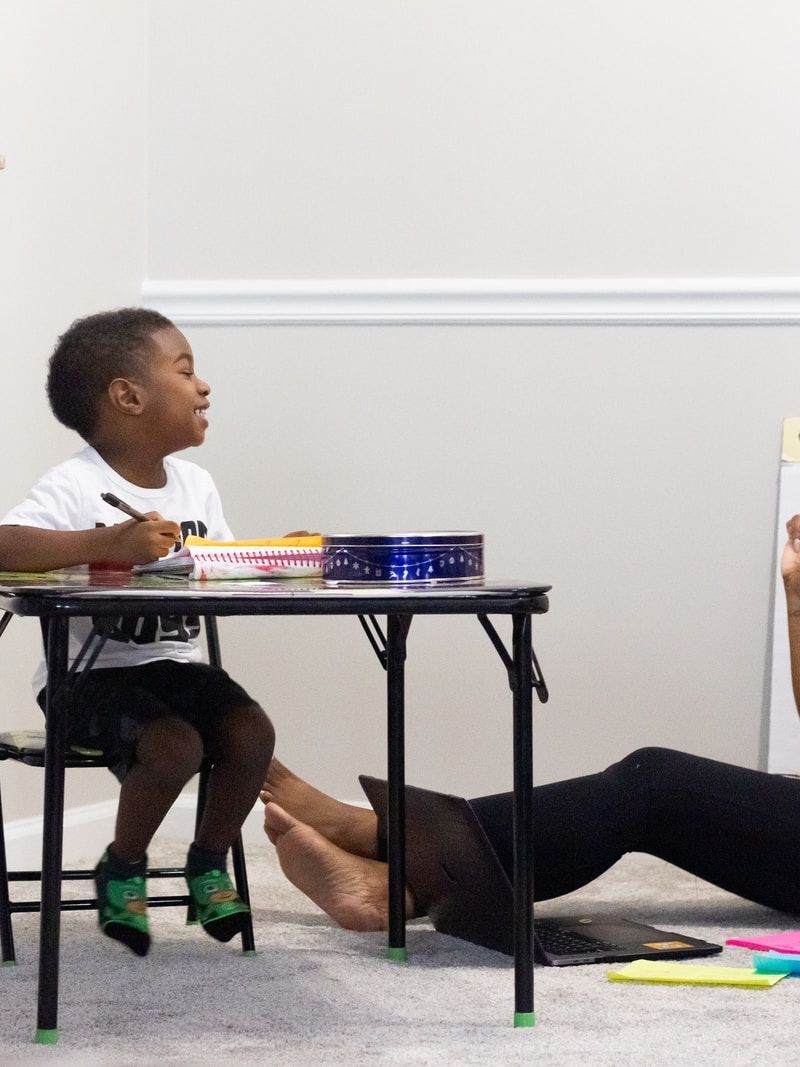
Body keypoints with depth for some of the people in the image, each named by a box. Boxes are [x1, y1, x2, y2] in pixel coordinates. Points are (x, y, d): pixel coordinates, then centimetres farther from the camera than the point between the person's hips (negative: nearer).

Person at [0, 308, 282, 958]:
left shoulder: (196, 485, 8)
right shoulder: (76, 486, -16)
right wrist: (109, 544, -44)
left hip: (175, 662, 7)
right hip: (91, 671, -6)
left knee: (250, 729, -17)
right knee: (174, 742, -29)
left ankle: (210, 862, 8)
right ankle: (123, 870, 0)